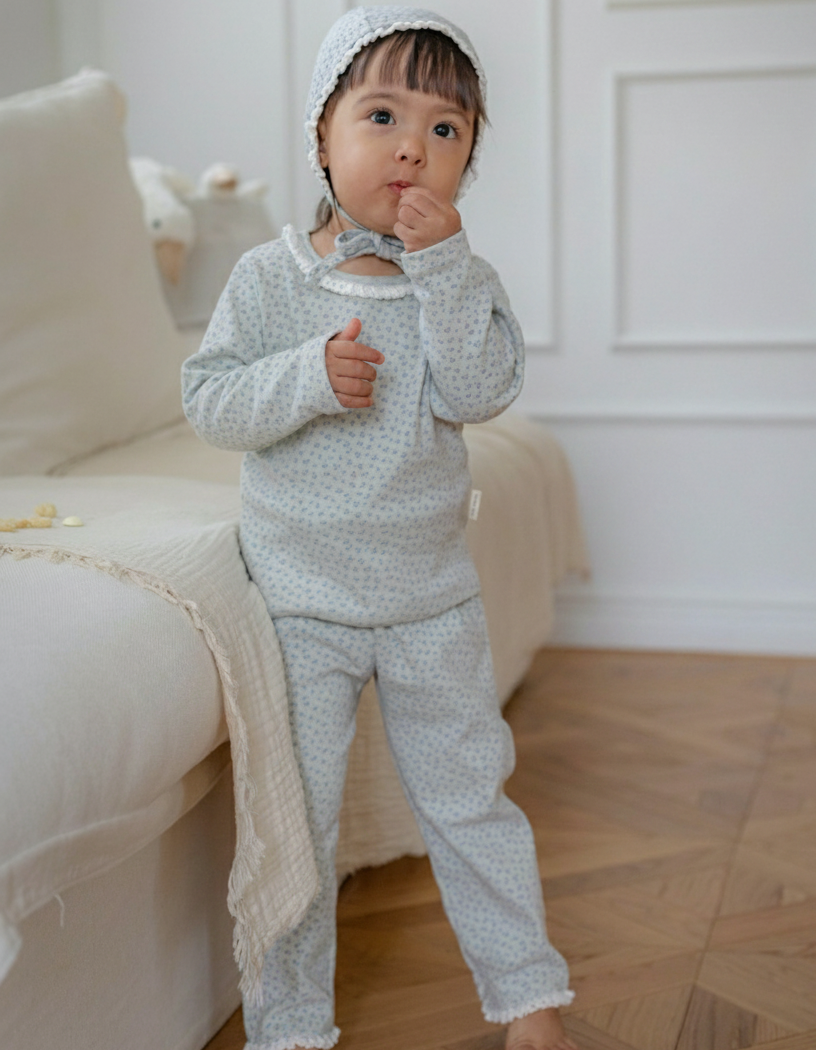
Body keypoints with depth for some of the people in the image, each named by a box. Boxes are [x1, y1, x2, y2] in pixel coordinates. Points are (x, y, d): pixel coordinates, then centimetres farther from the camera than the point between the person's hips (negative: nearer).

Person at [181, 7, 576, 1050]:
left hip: (430, 601, 2)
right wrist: (309, 376, -25)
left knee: (468, 797, 14)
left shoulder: (459, 278, -2)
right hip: (300, 601, -1)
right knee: (295, 817, 7)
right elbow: (208, 400, -10)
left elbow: (480, 389, -17)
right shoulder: (270, 277, -6)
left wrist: (440, 259, -23)